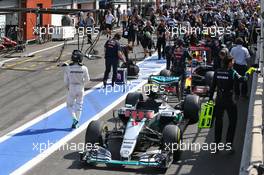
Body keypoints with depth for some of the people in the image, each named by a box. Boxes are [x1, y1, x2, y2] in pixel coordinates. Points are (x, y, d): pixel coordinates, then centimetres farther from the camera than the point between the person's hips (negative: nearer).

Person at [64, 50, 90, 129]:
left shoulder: (68, 68, -15)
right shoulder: (84, 68, -13)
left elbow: (66, 80, -6)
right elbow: (87, 79, -1)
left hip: (71, 88, -1)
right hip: (80, 88, 1)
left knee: (70, 105, 15)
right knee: (79, 105, 15)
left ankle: (74, 119, -7)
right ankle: (76, 123, 18)